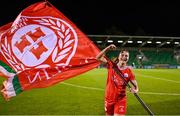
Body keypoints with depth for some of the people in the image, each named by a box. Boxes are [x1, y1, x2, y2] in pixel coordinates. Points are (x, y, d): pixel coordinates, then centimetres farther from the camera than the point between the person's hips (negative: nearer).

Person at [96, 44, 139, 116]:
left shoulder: (129, 71, -7)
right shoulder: (111, 65, -4)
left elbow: (135, 85, -5)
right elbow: (98, 57, -9)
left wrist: (135, 90, -28)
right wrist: (107, 48, -18)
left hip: (120, 100, -1)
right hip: (109, 99, 2)